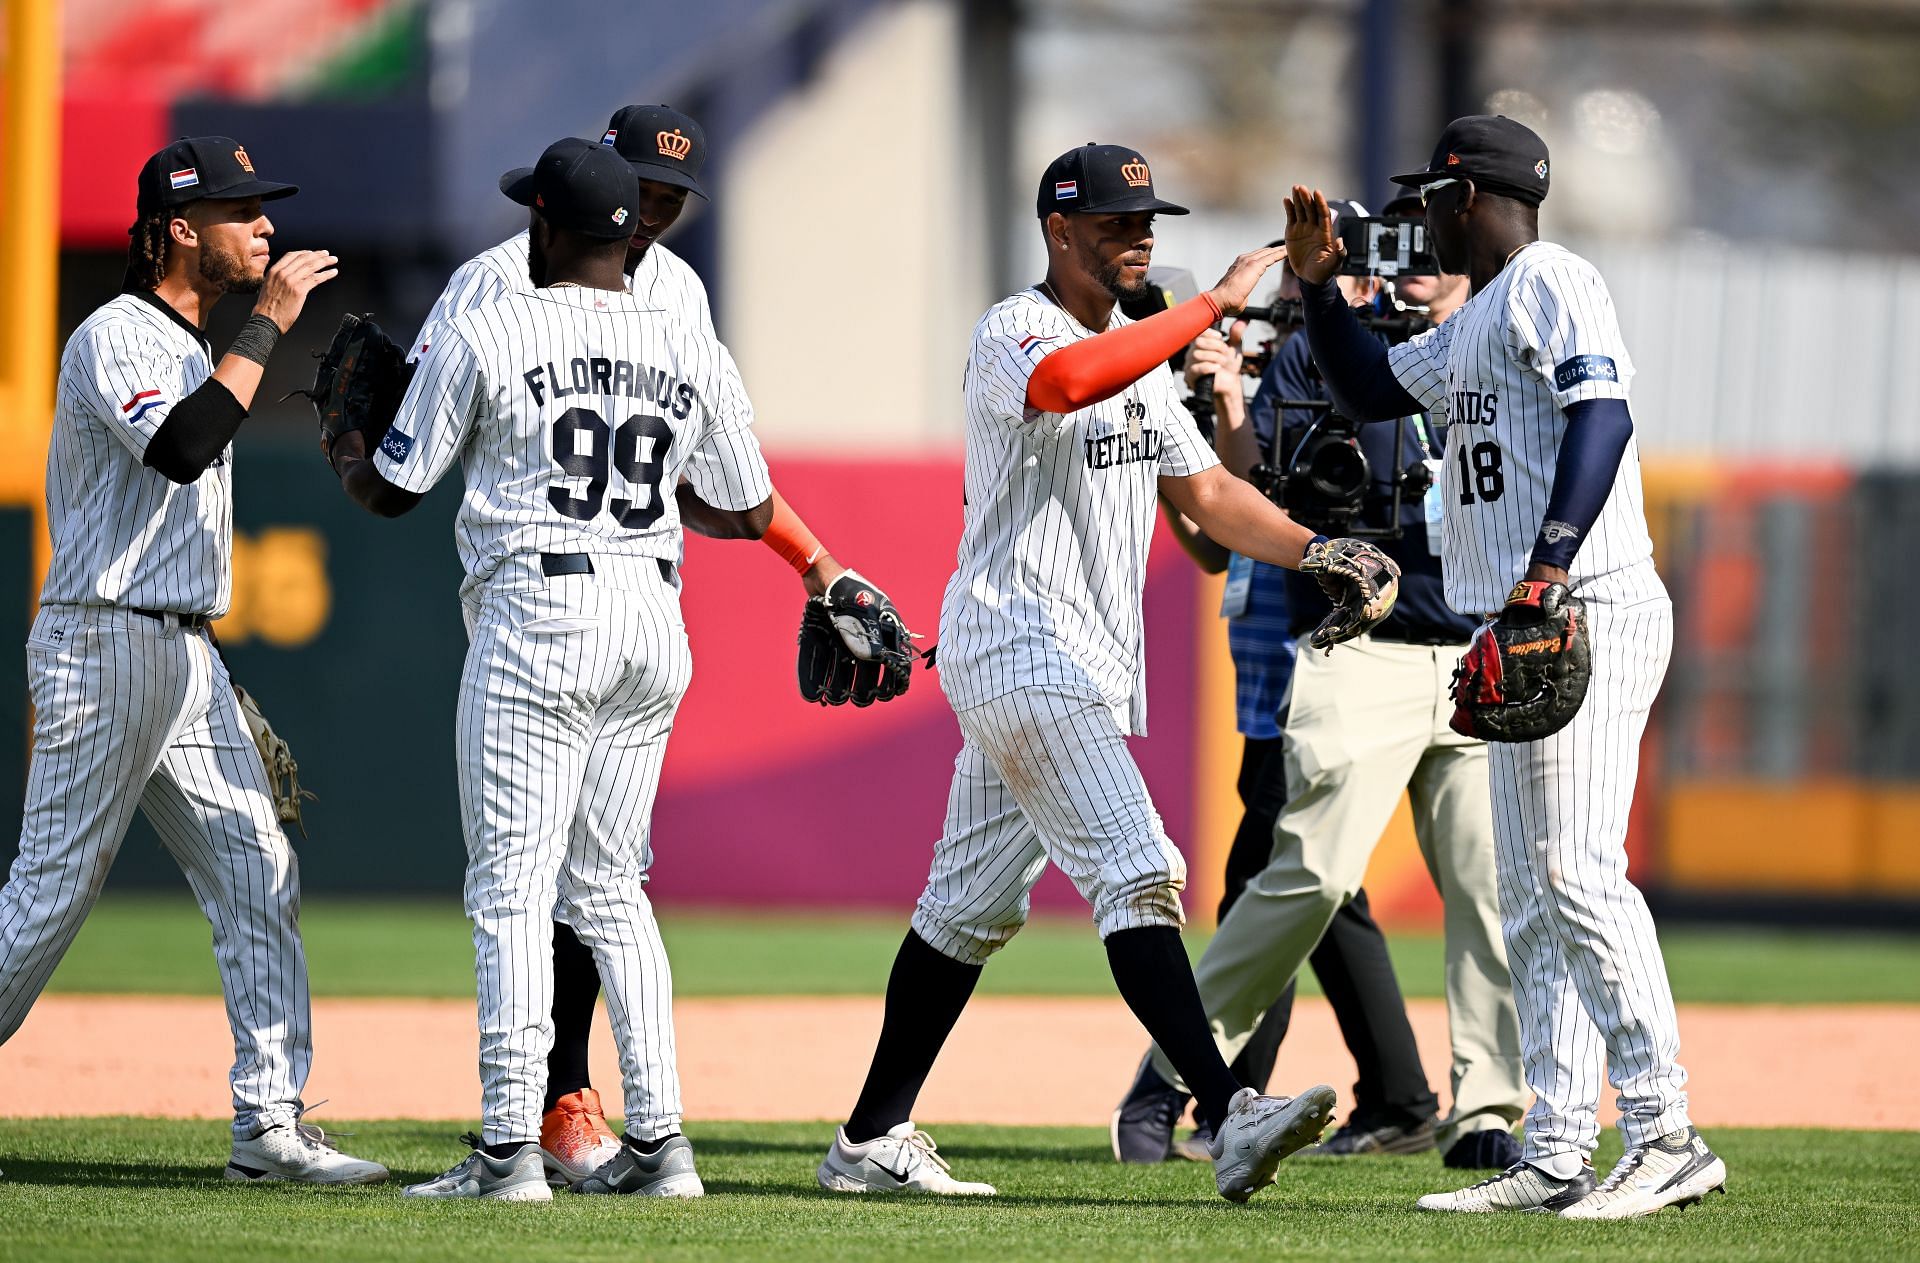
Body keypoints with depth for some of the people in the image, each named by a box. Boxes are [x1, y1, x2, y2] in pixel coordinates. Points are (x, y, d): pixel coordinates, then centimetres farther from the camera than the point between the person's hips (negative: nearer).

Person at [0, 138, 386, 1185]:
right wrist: (267, 325, -24)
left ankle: (269, 1125, 0)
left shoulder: (192, 350, 18)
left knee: (259, 879, 1)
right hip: (103, 643, -9)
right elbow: (180, 449, -30)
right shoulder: (116, 336, -12)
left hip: (188, 658, 9)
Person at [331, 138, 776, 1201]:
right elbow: (750, 514, 13)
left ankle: (509, 1147, -9)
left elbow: (391, 491, 2)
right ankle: (657, 1142, 9)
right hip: (655, 626, 5)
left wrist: (344, 459, 25)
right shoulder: (695, 355, 7)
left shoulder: (482, 338, -6)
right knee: (608, 888, 14)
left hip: (535, 616, -5)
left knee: (511, 889, -3)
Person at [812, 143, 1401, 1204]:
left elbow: (1203, 491, 17)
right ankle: (1227, 1118, -29)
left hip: (1083, 668, 10)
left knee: (974, 904, 12)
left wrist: (1315, 551, 2)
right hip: (1020, 648, -10)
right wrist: (1213, 306, -33)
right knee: (1133, 872, -19)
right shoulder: (1012, 334, -12)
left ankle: (872, 1141, 17)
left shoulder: (1140, 352, 18)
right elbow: (1067, 380, -36)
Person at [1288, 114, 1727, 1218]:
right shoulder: (1473, 325, 24)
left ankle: (1667, 1137, -21)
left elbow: (1604, 413, -20)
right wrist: (1321, 285, 23)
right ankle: (1559, 1156, 7)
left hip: (1587, 616, -11)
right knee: (1533, 900, 7)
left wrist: (1549, 564, -30)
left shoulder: (1551, 281, -6)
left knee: (1577, 875, -18)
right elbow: (1373, 390, 37)